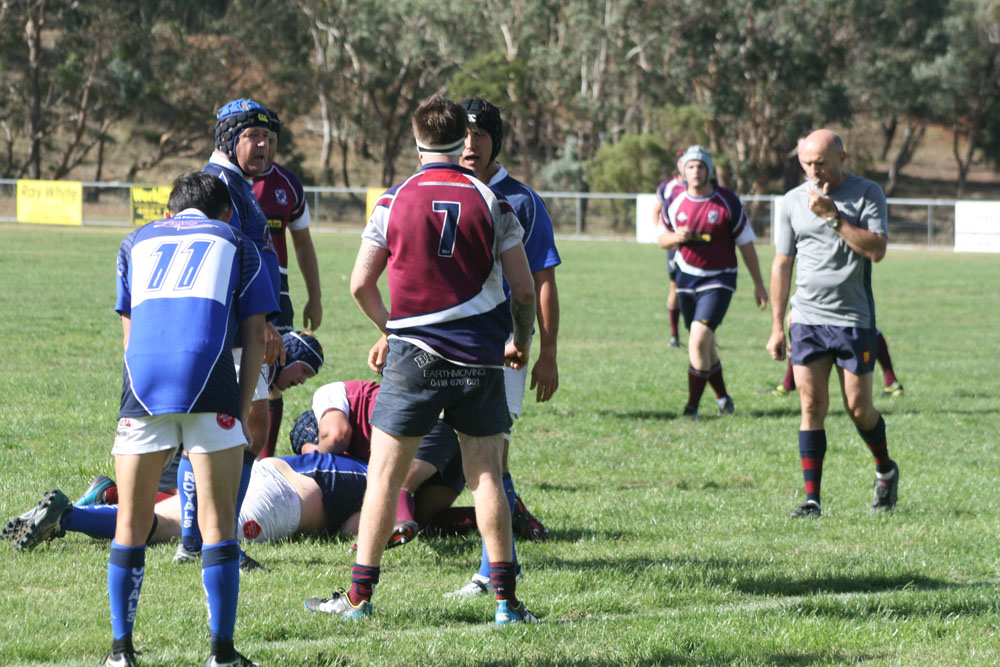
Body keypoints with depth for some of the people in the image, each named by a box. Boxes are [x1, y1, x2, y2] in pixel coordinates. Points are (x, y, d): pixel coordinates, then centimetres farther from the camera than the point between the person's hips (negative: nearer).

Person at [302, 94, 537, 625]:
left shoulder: (394, 201, -1)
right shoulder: (492, 202, 1)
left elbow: (361, 285, 3)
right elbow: (524, 288, 2)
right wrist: (521, 342, 19)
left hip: (415, 356, -1)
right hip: (480, 359, 1)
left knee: (383, 475, 5)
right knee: (486, 476, 7)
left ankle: (359, 595, 4)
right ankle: (506, 598, 5)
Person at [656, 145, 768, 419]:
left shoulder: (728, 203, -10)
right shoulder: (675, 201, 0)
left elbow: (746, 244, -3)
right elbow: (661, 238, 11)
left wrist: (759, 284, 0)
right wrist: (676, 238, -14)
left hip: (718, 280, -4)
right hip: (687, 277, 5)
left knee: (698, 340, -19)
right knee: (706, 345, 12)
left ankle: (692, 406, -13)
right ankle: (722, 397, 32)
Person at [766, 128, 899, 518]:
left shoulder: (867, 194, -2)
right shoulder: (793, 201, 6)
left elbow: (877, 249, -14)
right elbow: (782, 264, 11)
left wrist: (832, 216, -19)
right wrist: (776, 327, 9)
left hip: (854, 318, -2)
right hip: (806, 318, 2)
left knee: (858, 407, 2)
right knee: (812, 405, -4)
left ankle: (886, 470, 30)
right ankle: (812, 498, -2)